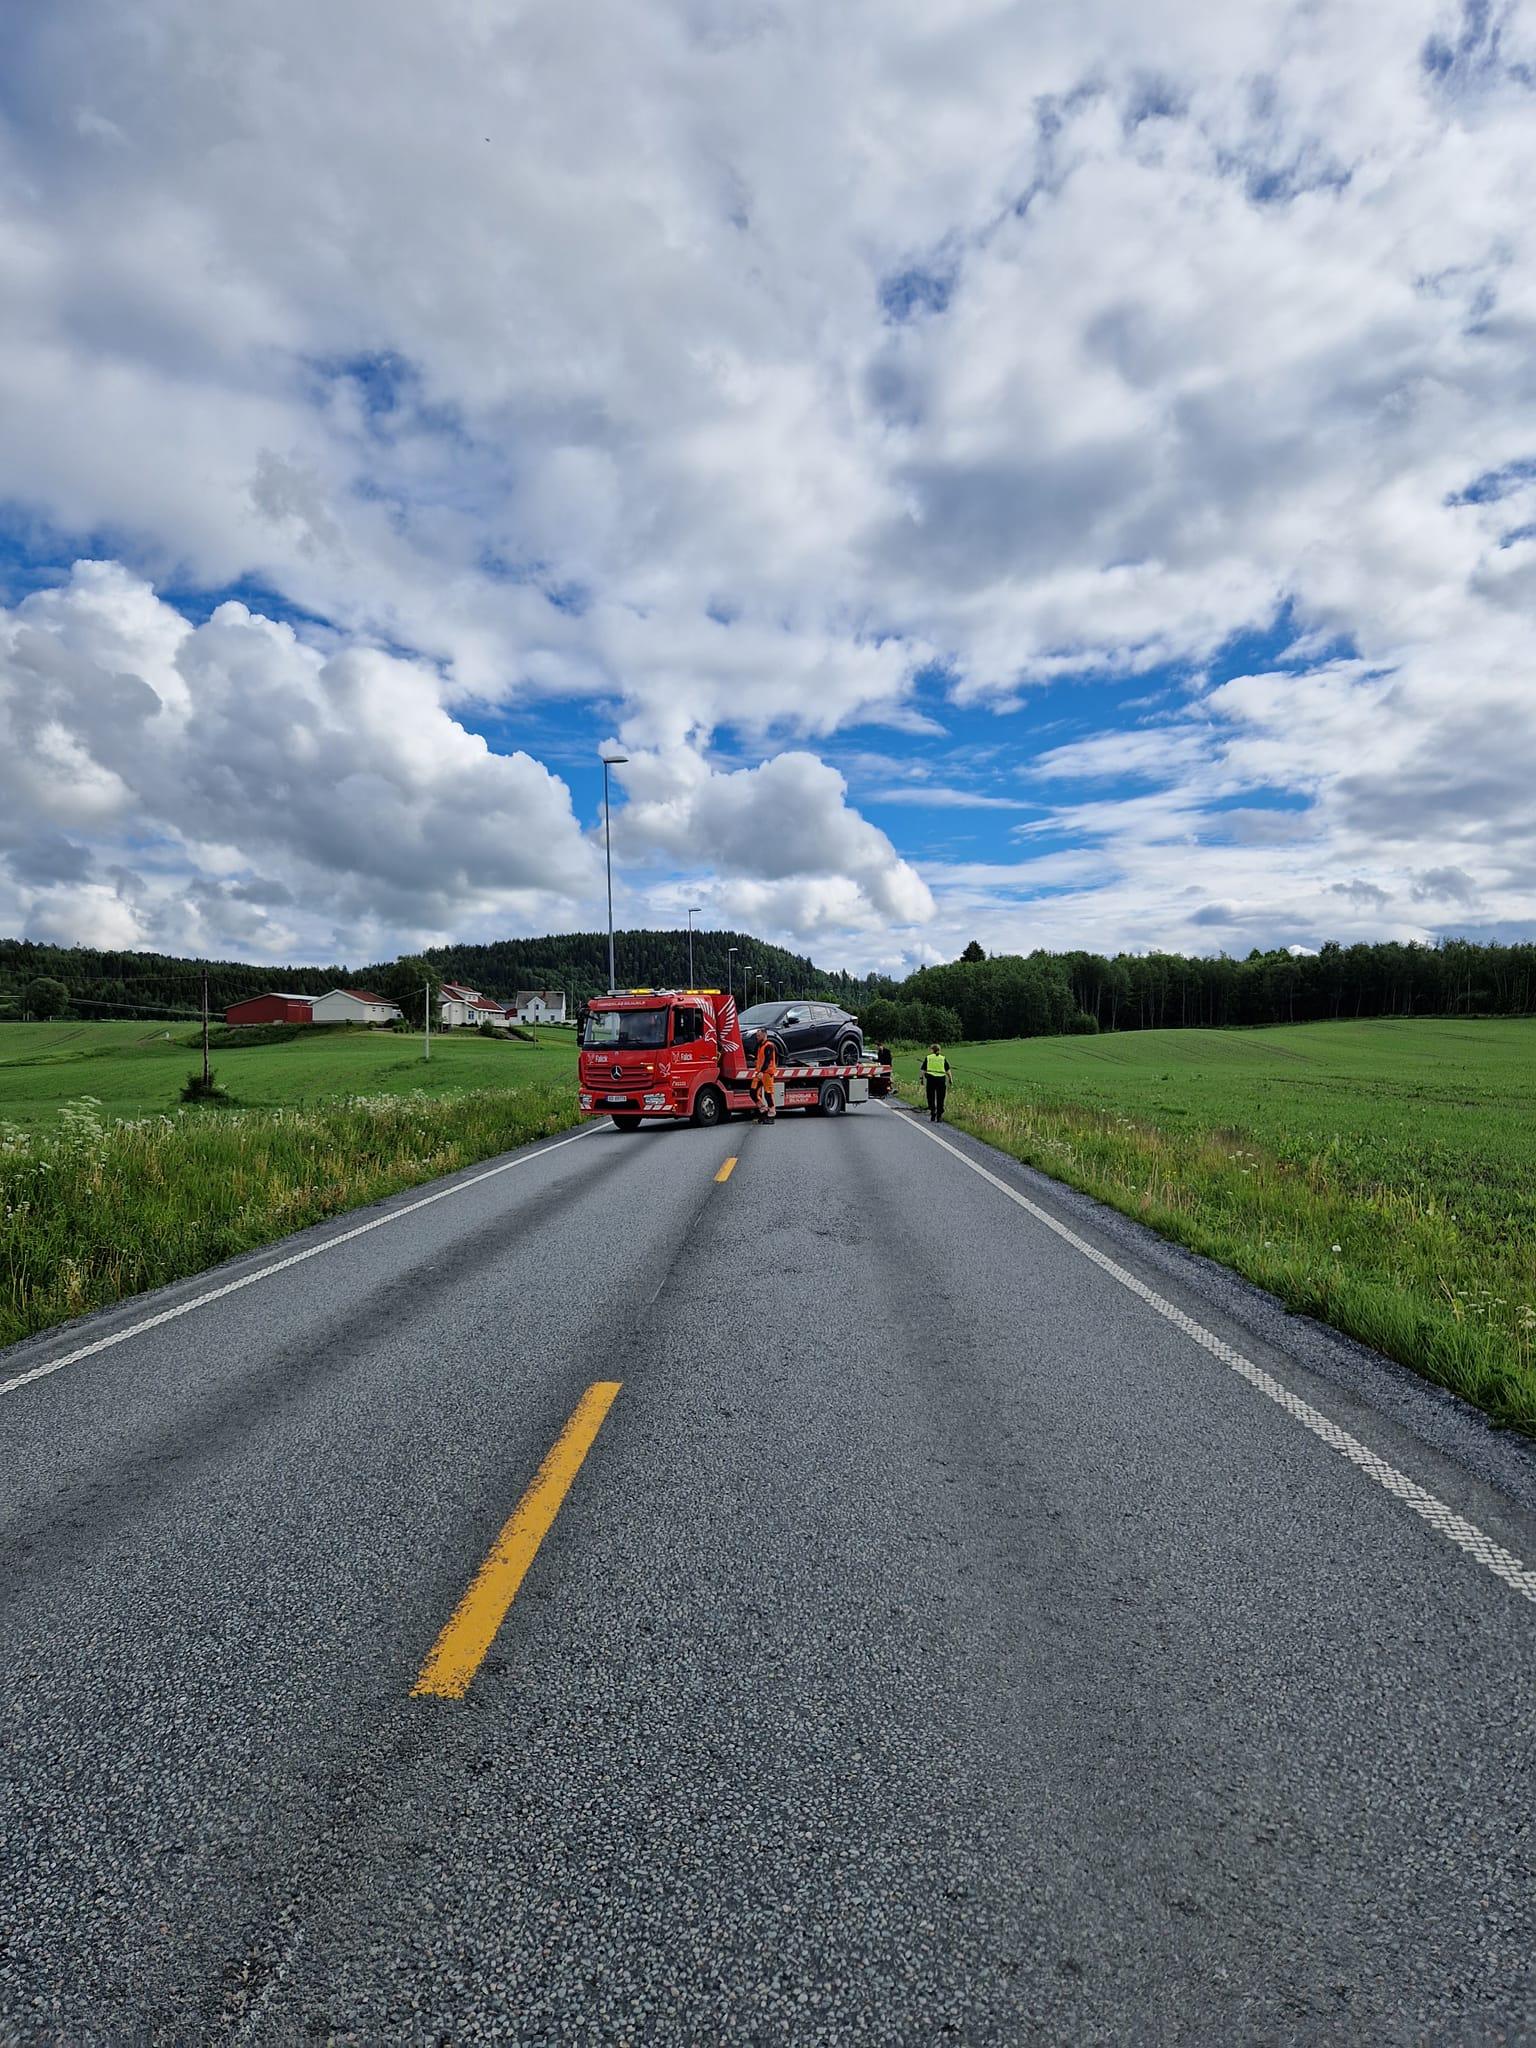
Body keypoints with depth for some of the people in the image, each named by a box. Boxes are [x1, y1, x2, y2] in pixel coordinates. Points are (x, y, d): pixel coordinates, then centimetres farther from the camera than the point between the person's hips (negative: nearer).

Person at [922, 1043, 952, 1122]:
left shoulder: (928, 1058, 7)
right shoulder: (943, 1058, 10)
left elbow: (923, 1071, 5)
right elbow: (948, 1071, 6)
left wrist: (922, 1078, 15)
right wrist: (949, 1081, 10)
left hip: (931, 1079, -1)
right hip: (941, 1079, 1)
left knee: (931, 1098, 10)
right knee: (940, 1100, 8)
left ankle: (932, 1116, 5)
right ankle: (939, 1117, 8)